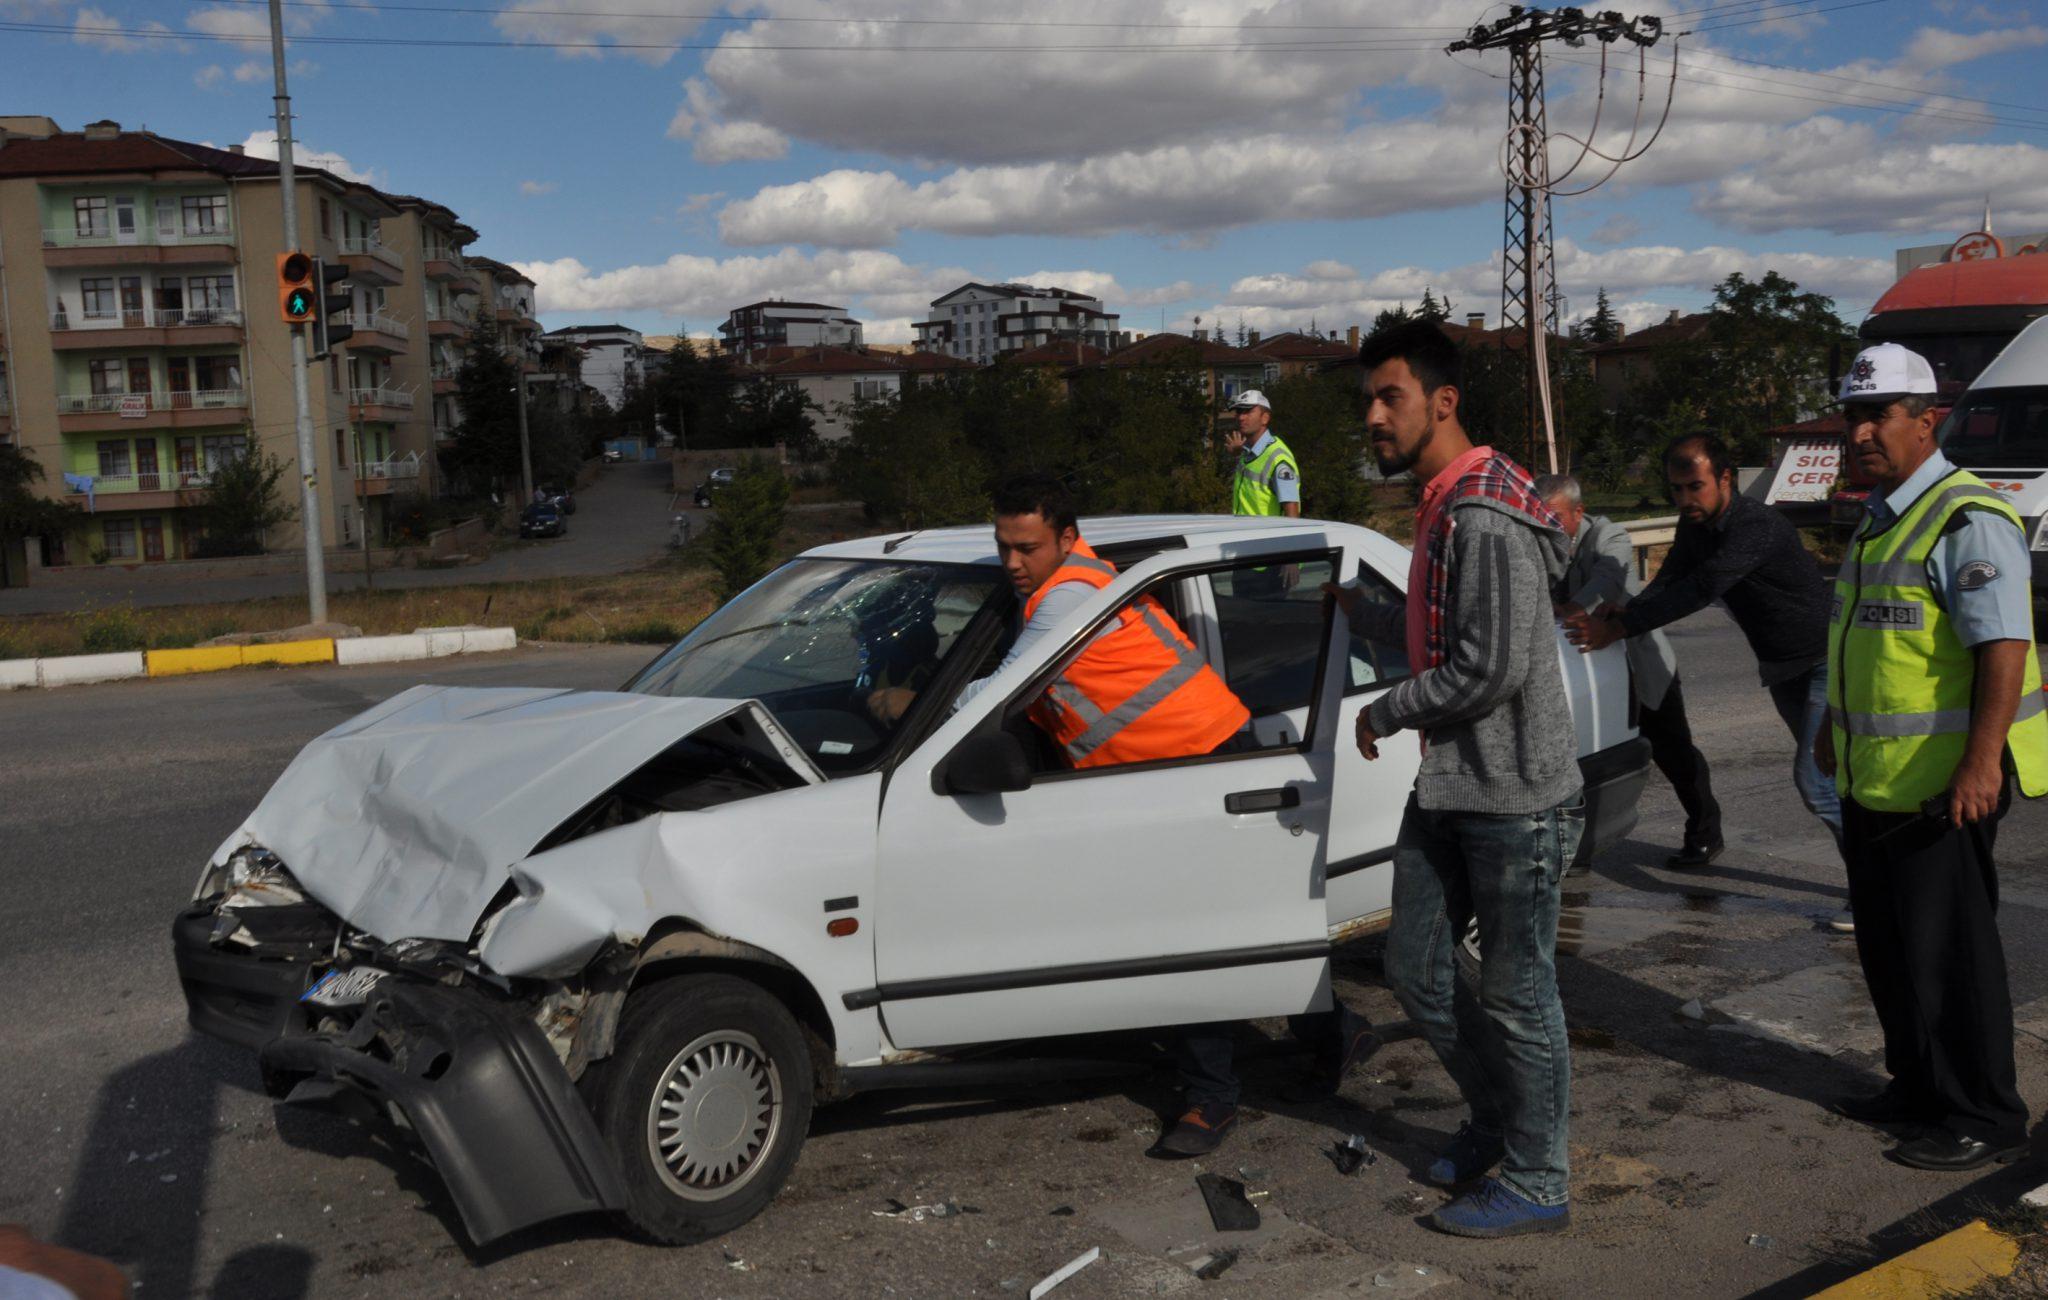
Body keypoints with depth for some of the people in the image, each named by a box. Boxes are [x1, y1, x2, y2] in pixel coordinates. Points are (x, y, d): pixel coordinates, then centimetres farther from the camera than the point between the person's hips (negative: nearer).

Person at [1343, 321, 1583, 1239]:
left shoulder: (1487, 519, -21)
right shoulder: (1440, 508, 12)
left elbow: (1492, 669, -26)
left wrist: (1384, 713, -13)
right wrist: (1354, 606, 26)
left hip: (1516, 797, -10)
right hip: (1449, 787, 10)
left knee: (1516, 993, 3)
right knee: (1415, 968, 15)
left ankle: (1536, 1183, 19)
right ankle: (1495, 1115, 37)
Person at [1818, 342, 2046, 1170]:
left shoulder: (1966, 520, -16)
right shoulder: (1880, 516, 14)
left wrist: (1981, 762, -30)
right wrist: (1837, 729, 25)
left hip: (1941, 783, -9)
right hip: (1873, 779, 10)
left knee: (1947, 949, -1)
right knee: (1887, 944, 17)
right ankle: (1920, 1086, 31)